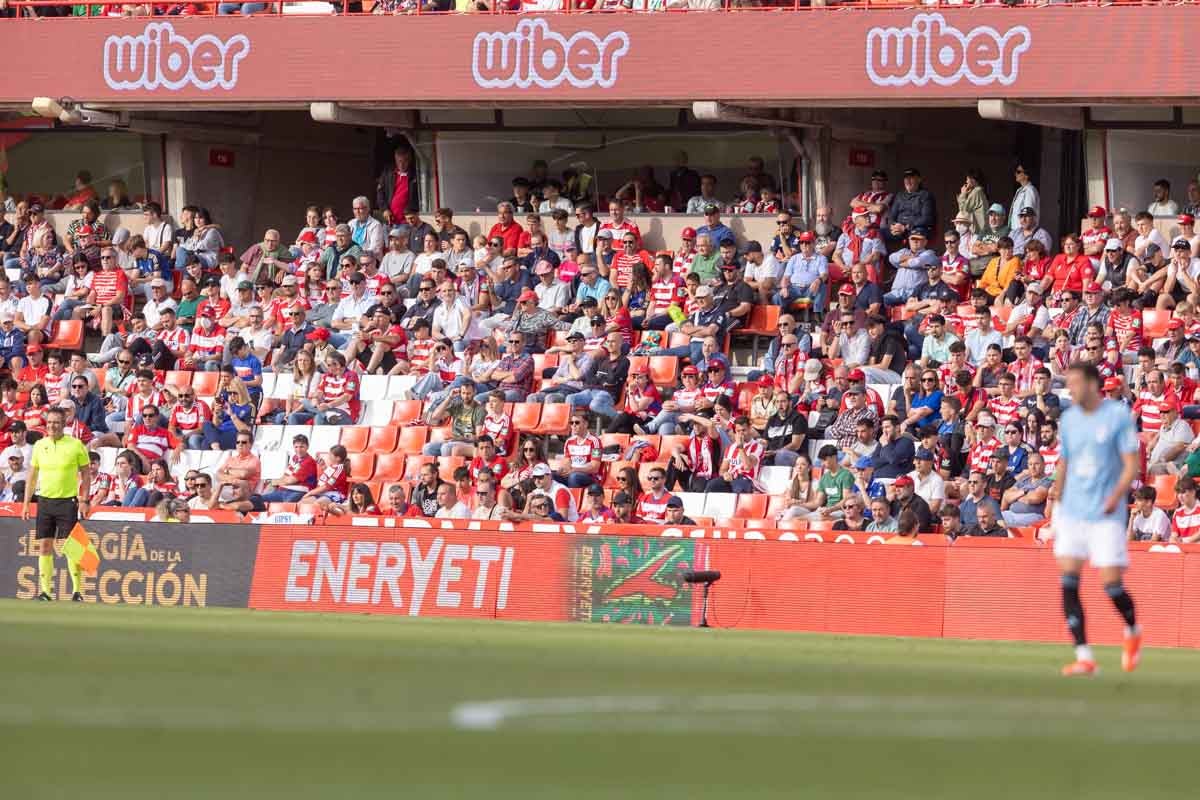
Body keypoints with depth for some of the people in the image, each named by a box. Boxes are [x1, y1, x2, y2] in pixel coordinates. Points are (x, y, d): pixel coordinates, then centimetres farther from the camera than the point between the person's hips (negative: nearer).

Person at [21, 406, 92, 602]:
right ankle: (45, 591, 6)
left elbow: (86, 474, 1)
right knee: (44, 546, 2)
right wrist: (26, 502, 10)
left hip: (68, 500, -4)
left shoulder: (76, 445, -3)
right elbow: (32, 476, 14)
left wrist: (84, 500, -7)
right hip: (44, 500, 4)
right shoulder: (39, 445, 8)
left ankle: (77, 590, 0)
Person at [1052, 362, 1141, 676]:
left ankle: (1133, 631, 26)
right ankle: (1084, 656, -8)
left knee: (1112, 585, -5)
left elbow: (1131, 464, -8)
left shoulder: (1118, 415, -5)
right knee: (1068, 582, -9)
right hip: (1072, 513, 4)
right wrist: (1057, 494, 9)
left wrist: (1117, 494, -22)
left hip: (1106, 515, -4)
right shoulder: (1068, 418, 10)